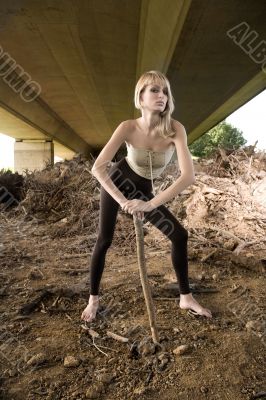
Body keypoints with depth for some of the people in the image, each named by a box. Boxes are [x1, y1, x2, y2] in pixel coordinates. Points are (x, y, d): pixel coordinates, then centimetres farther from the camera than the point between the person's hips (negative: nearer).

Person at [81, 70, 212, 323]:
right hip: (118, 180, -2)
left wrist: (150, 204, -40)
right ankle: (93, 299, 19)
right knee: (104, 240, -3)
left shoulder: (176, 129, -24)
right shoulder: (128, 128, -24)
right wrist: (123, 201, -36)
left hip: (144, 191, 2)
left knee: (180, 235, -4)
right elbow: (97, 168, -28)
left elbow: (188, 175, -35)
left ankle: (186, 298, 14)